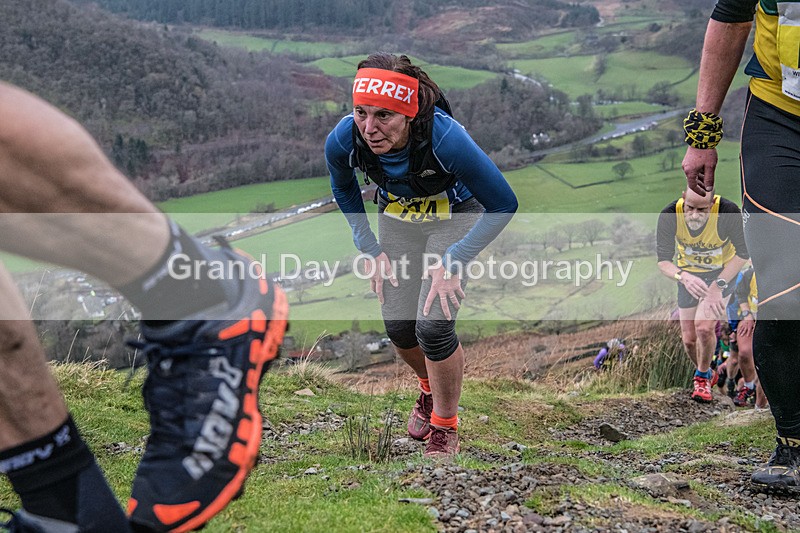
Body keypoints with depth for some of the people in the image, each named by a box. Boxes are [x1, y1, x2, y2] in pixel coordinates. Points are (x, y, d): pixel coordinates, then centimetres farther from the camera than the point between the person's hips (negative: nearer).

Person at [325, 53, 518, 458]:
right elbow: (344, 190, -1)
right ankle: (430, 390, 38)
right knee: (399, 327, 3)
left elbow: (503, 204, -25)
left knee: (432, 326, -16)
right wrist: (370, 249, -5)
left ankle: (445, 429, 9)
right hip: (396, 218, 4)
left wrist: (453, 261, -25)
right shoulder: (343, 140, -29)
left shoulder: (445, 138, -40)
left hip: (454, 216, -3)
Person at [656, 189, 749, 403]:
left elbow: (742, 253, -22)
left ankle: (702, 376, 6)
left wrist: (718, 286, -32)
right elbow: (663, 260, -23)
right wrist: (683, 277, -45)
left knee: (704, 326, -23)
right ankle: (707, 374, 38)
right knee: (688, 339, 4)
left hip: (722, 273, -2)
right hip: (688, 274, 3)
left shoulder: (728, 212, -32)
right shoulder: (669, 215, -27)